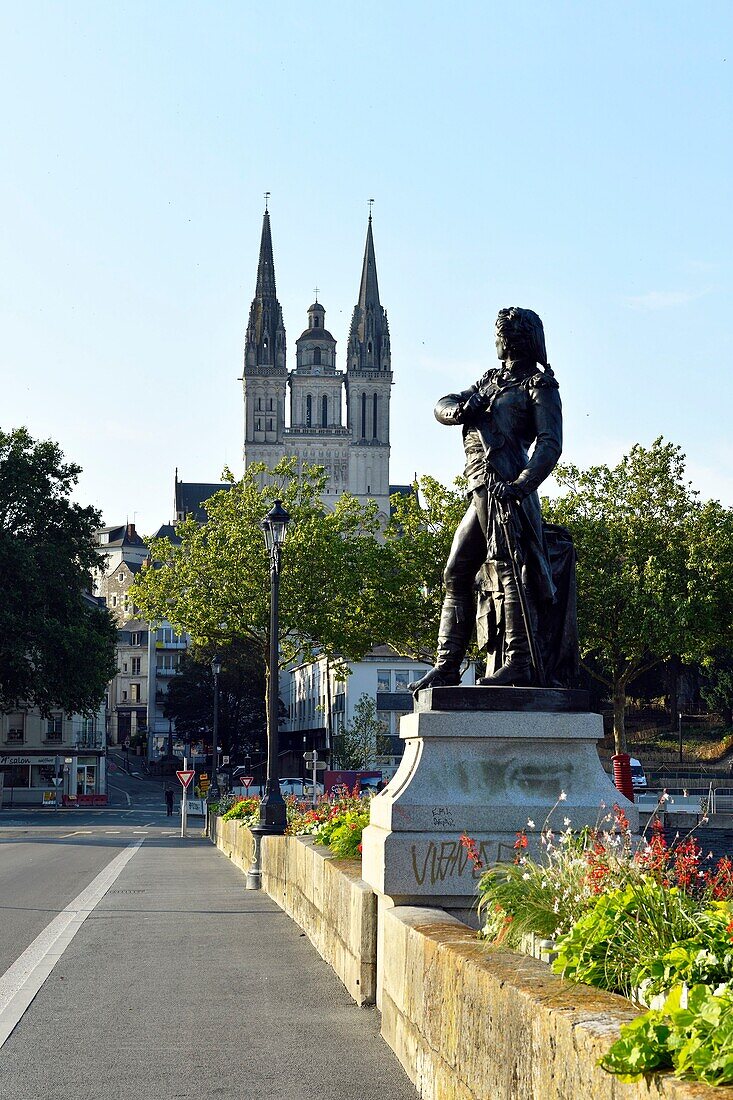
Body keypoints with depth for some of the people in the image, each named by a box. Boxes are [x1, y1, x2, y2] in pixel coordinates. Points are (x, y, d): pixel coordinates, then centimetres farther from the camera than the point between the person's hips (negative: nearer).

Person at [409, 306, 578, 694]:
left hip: (504, 489, -8)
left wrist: (520, 484, -26)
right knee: (458, 575, 8)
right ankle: (447, 665, 13)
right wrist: (461, 408, -5)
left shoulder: (540, 386, 2)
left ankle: (519, 663, -17)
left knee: (507, 571, -14)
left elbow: (550, 444, -11)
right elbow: (440, 408, 20)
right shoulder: (490, 380, 26)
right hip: (480, 491, 8)